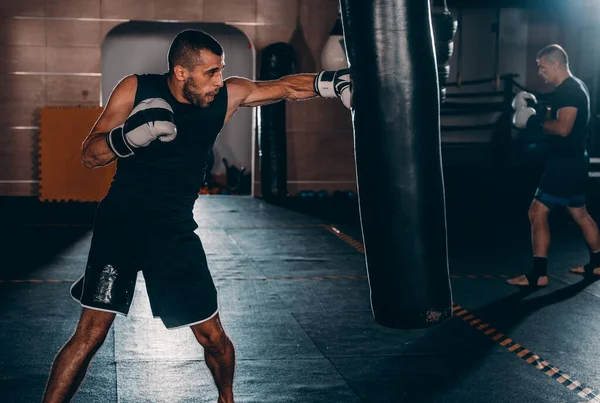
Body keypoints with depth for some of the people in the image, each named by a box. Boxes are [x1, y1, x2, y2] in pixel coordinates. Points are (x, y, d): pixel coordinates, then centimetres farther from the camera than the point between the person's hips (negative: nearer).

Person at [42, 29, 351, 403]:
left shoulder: (229, 95, -4)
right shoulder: (136, 90, -11)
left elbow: (285, 87, -2)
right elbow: (90, 155, -8)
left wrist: (329, 82, -21)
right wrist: (128, 136, -27)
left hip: (175, 230, 3)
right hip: (121, 221, -2)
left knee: (214, 337, 5)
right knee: (92, 332, -10)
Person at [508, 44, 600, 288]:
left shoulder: (569, 90, -19)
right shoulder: (574, 87, 14)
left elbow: (563, 127, -28)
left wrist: (535, 123, -16)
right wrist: (538, 110, 9)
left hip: (566, 163, -11)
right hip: (572, 161, 11)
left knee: (537, 213, -9)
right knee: (579, 213, 20)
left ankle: (538, 274, -6)